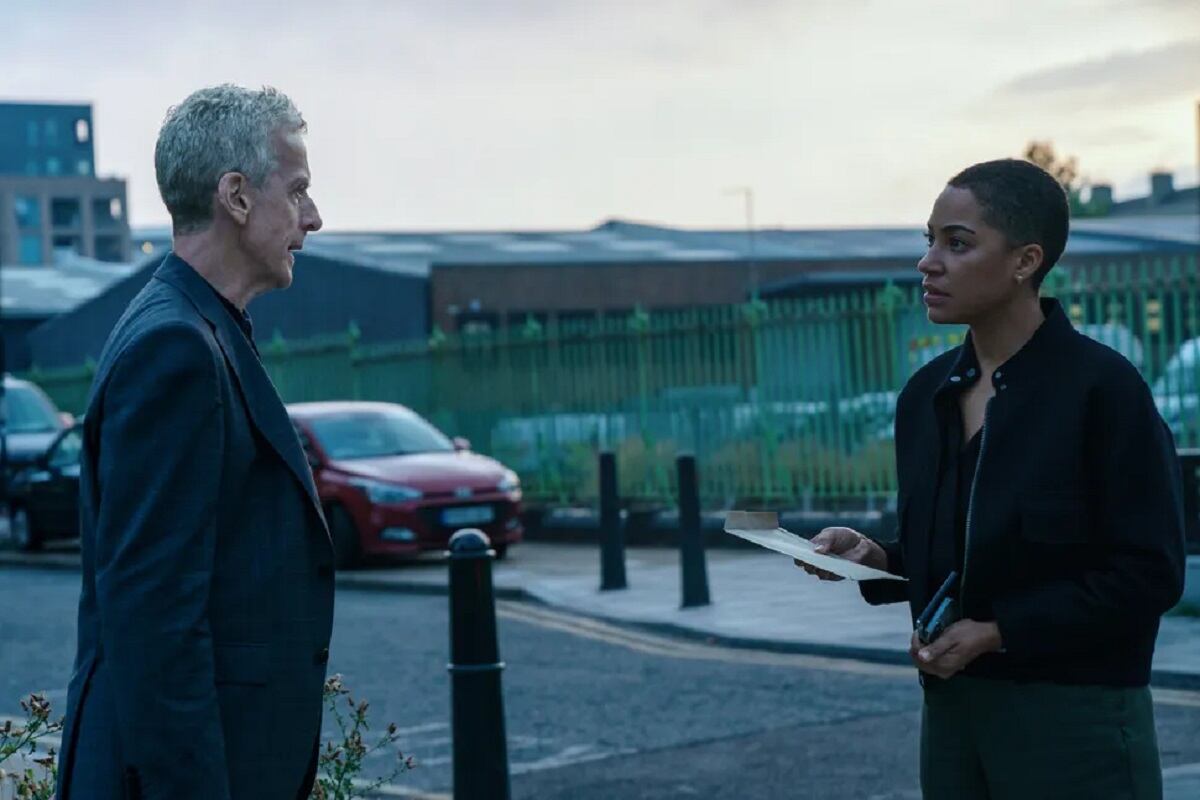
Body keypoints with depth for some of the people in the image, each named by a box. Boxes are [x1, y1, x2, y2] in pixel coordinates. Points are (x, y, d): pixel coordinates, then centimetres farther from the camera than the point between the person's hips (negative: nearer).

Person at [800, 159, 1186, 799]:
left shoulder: (1102, 388, -12)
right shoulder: (926, 394, 8)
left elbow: (1148, 574, -14)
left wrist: (998, 632, -16)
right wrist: (877, 561, -4)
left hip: (1074, 721, -6)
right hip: (951, 712, 6)